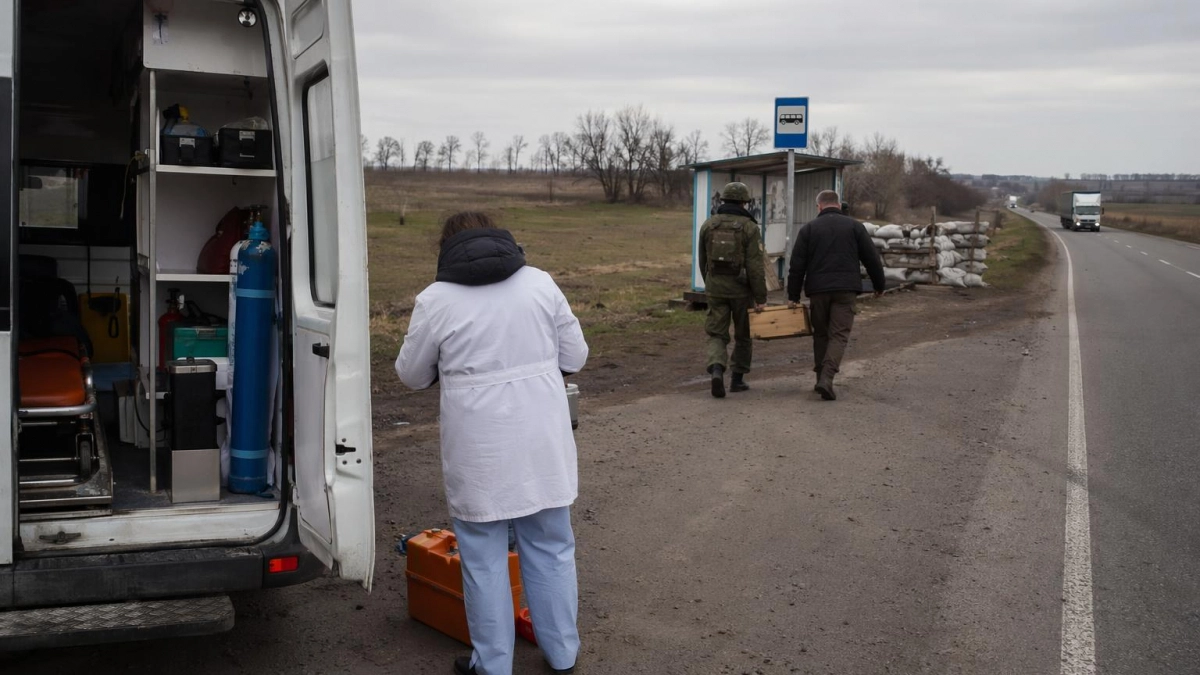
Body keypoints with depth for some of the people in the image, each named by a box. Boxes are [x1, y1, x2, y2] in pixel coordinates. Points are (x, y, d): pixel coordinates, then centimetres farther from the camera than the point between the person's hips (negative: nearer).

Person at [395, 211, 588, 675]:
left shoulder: (436, 299, -6)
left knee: (484, 559, 10)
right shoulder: (540, 282, 2)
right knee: (551, 549, 16)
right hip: (543, 441, 3)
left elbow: (412, 376, 6)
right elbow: (575, 357, 6)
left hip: (480, 450, -3)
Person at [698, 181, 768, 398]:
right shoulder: (749, 227, -9)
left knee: (717, 334, 5)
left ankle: (717, 370, -20)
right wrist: (761, 298, -11)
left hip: (716, 288, 2)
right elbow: (755, 266, -14)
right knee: (744, 335, 15)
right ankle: (737, 379, 20)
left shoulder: (708, 225, 3)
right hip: (741, 289, -2)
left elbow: (703, 261, 11)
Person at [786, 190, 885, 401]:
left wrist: (793, 295, 7)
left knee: (820, 335, 15)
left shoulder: (809, 228, 7)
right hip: (846, 289, -1)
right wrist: (879, 285, 20)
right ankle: (826, 378, -19)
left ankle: (821, 379, 17)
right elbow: (872, 259, 7)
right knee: (839, 335, -2)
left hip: (818, 289, 1)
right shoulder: (854, 226, 7)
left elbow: (797, 265, 3)